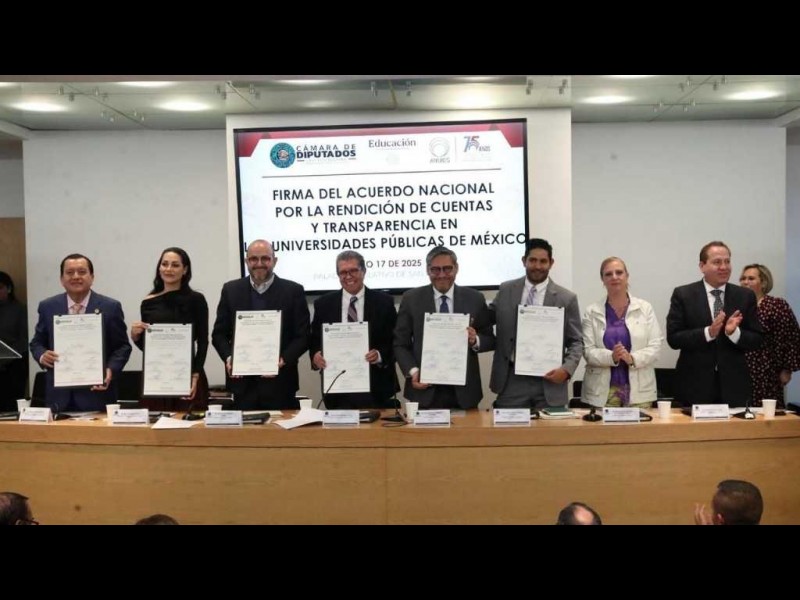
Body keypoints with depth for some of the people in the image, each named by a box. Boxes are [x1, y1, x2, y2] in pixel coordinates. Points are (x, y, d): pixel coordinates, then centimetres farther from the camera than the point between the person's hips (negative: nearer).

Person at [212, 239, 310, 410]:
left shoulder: (293, 291, 0)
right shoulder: (231, 290, 7)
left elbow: (303, 336, -1)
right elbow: (219, 333, 9)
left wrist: (283, 360, -17)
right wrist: (228, 357, -10)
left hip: (280, 383, -1)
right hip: (243, 382, 2)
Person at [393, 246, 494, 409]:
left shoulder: (475, 298, 3)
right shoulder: (411, 299, 1)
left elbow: (490, 340, 7)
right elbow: (400, 344, 3)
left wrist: (475, 340, -14)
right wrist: (413, 371, -12)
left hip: (464, 390, 1)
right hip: (425, 389, -1)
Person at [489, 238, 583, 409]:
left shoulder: (566, 298, 0)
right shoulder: (506, 290, 6)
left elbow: (576, 341, 3)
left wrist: (566, 369, -13)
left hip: (549, 380, -1)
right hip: (512, 380, 1)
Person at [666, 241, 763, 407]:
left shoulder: (746, 296, 4)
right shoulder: (683, 295, -2)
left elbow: (756, 340, 3)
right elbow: (673, 338, -8)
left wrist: (734, 332, -17)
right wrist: (708, 332, -20)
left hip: (733, 386, 2)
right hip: (695, 385, -2)